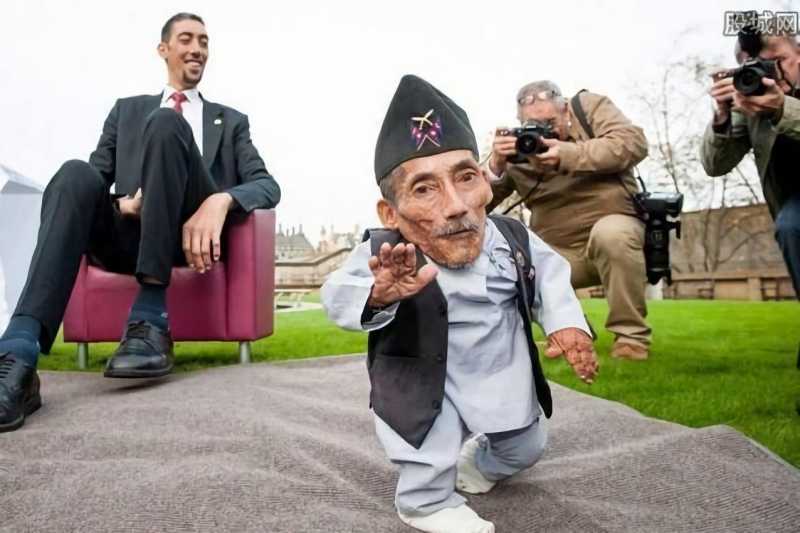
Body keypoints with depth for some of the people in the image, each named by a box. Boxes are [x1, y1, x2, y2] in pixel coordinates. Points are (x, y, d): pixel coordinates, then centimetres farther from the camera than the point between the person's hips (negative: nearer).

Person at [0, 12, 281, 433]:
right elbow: (97, 179, 16)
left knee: (166, 125, -26)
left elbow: (267, 184, 6)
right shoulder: (127, 110, 27)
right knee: (77, 175, -29)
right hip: (133, 234, 2)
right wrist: (122, 204, -9)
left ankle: (151, 321, -33)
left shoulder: (231, 121, 23)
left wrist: (221, 201, -18)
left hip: (194, 233, -2)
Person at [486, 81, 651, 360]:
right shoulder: (517, 145, 1)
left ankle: (631, 335, -18)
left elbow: (633, 143, -19)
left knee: (611, 233, -36)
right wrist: (496, 164, -23)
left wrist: (567, 154, -29)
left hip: (615, 228, -3)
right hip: (559, 252, 3)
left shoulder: (590, 106, -2)